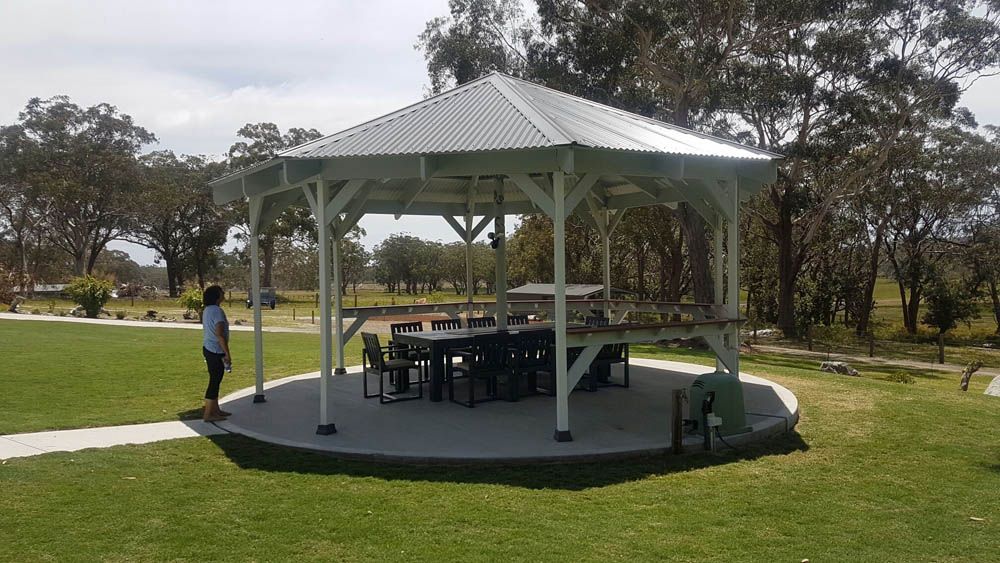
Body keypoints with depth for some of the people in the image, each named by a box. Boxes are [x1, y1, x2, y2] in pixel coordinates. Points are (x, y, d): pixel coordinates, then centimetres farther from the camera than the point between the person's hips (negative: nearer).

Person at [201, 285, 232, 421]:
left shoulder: (207, 310, 12)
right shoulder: (217, 311, -18)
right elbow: (220, 334, -22)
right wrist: (227, 354, -18)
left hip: (208, 348, 10)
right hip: (216, 351, -10)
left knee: (215, 380, 17)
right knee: (215, 381, -4)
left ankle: (215, 410, 26)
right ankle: (208, 414, 1)